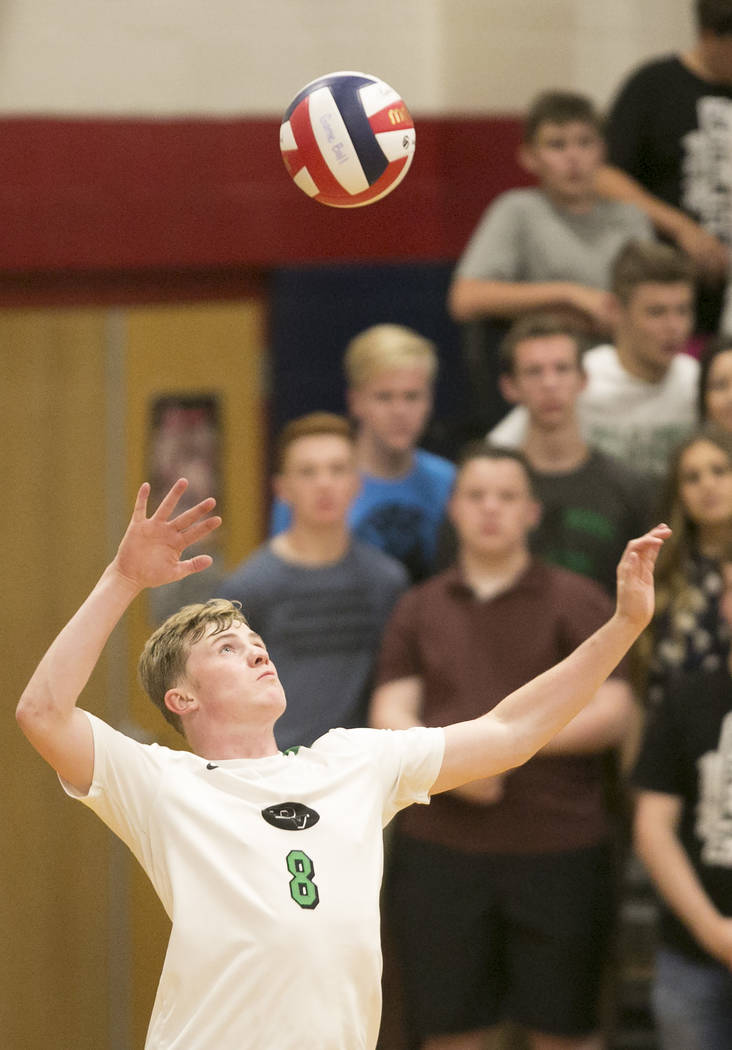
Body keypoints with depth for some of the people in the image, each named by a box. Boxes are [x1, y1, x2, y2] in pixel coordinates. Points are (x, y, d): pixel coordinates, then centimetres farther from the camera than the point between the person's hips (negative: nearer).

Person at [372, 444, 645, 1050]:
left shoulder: (576, 603, 3)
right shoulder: (420, 609, 13)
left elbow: (614, 714, -6)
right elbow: (390, 713, 4)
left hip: (559, 848, -3)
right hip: (440, 848, 3)